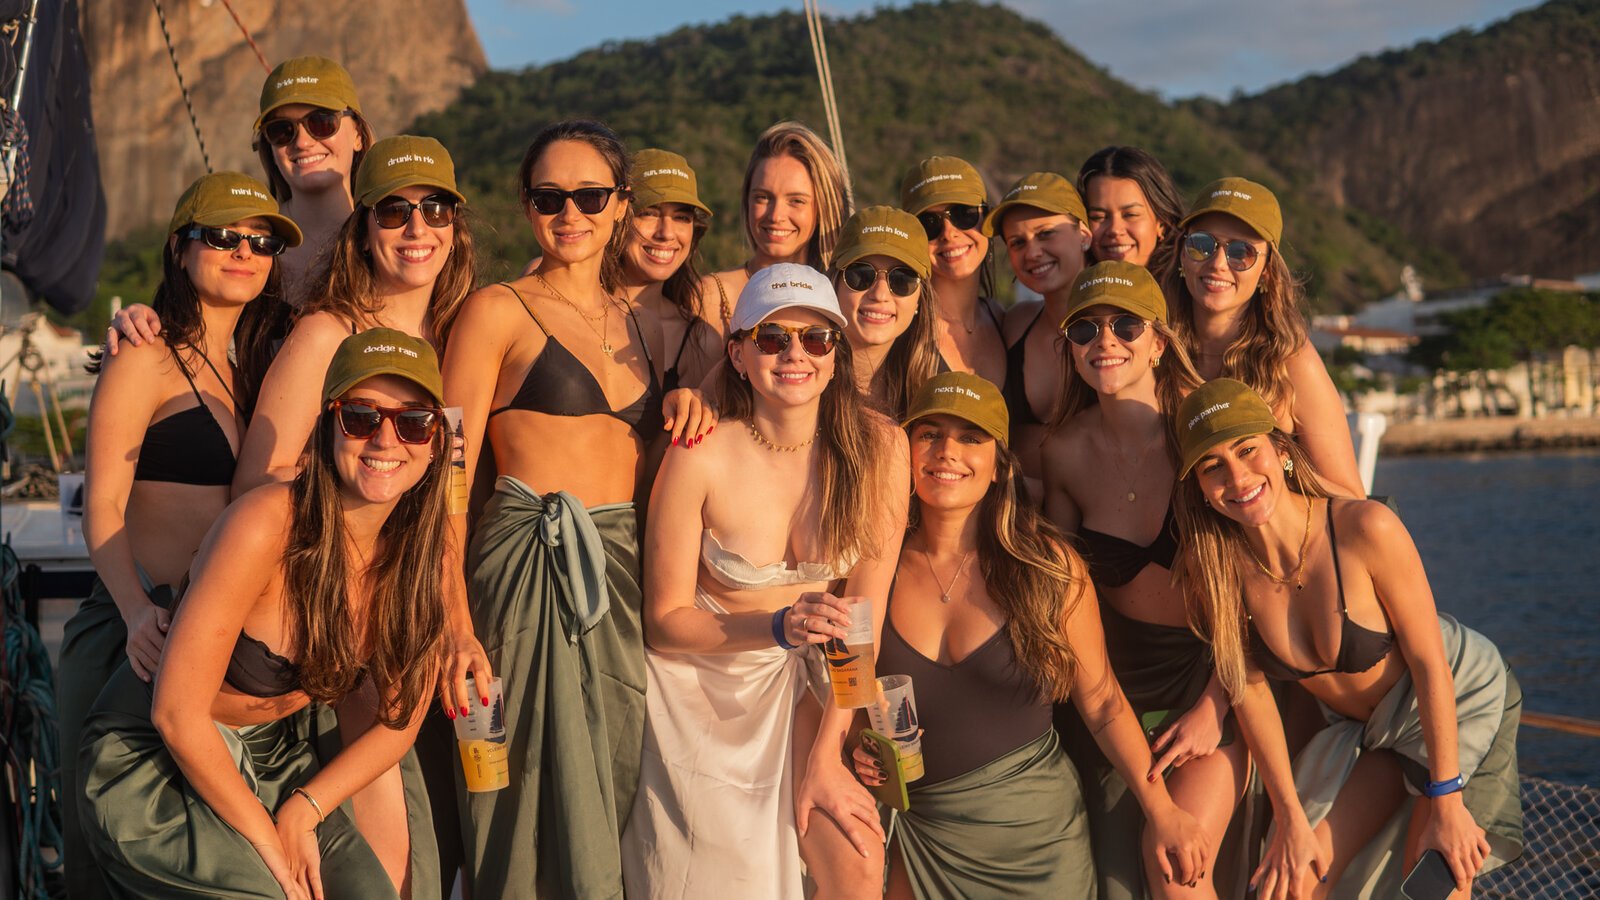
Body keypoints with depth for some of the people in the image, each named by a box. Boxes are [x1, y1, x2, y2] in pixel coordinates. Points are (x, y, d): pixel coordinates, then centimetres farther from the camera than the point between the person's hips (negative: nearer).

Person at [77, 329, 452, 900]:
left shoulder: (421, 551, -9)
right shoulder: (264, 526, -26)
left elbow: (399, 718, 1)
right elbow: (176, 713, -23)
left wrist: (303, 811, -13)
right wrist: (267, 845, -17)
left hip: (278, 754, 5)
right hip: (155, 764, -5)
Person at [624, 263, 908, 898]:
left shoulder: (877, 447, -10)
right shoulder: (702, 459, -16)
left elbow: (864, 611, -9)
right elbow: (665, 620, -9)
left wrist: (824, 756, -13)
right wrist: (780, 627, -24)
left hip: (811, 689, 2)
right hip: (707, 685, -2)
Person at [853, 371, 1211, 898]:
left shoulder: (1050, 567, -7)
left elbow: (1102, 703, -3)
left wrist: (1162, 811, -10)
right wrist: (858, 747, -9)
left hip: (1036, 833, 0)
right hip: (921, 830, 1)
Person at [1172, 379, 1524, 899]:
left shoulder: (1365, 527, -31)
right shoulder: (1216, 566, -19)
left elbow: (1428, 661, -23)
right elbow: (1249, 691, -8)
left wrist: (1445, 803, -19)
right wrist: (1291, 820, -8)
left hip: (1459, 704, -4)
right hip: (1359, 731, 4)